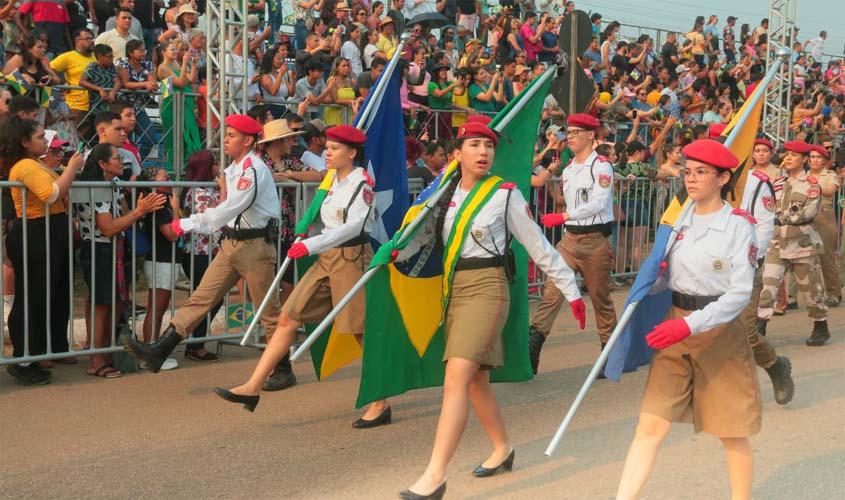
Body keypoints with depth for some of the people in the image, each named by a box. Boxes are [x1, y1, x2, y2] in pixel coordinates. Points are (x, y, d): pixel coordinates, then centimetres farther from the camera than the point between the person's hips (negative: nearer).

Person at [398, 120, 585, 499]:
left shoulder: (506, 194, -3)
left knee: (457, 378, -17)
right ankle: (502, 449, 35)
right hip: (454, 291, 6)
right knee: (475, 381, 14)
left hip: (487, 287, -6)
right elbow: (422, 233, 6)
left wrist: (571, 291, 4)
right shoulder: (446, 193, 10)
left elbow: (539, 246, 1)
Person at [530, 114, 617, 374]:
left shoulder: (601, 165, -10)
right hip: (570, 237, 6)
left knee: (600, 298, 6)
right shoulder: (568, 170, 13)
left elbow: (599, 203, -21)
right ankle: (531, 348, -13)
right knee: (552, 292, -7)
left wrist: (563, 216, -27)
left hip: (596, 239, -6)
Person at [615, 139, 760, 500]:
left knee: (732, 435, 10)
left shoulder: (738, 225, -10)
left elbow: (740, 293, -16)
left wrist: (692, 324, -26)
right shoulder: (677, 220, 6)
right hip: (675, 330, 4)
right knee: (651, 425, -1)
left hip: (719, 333, -4)